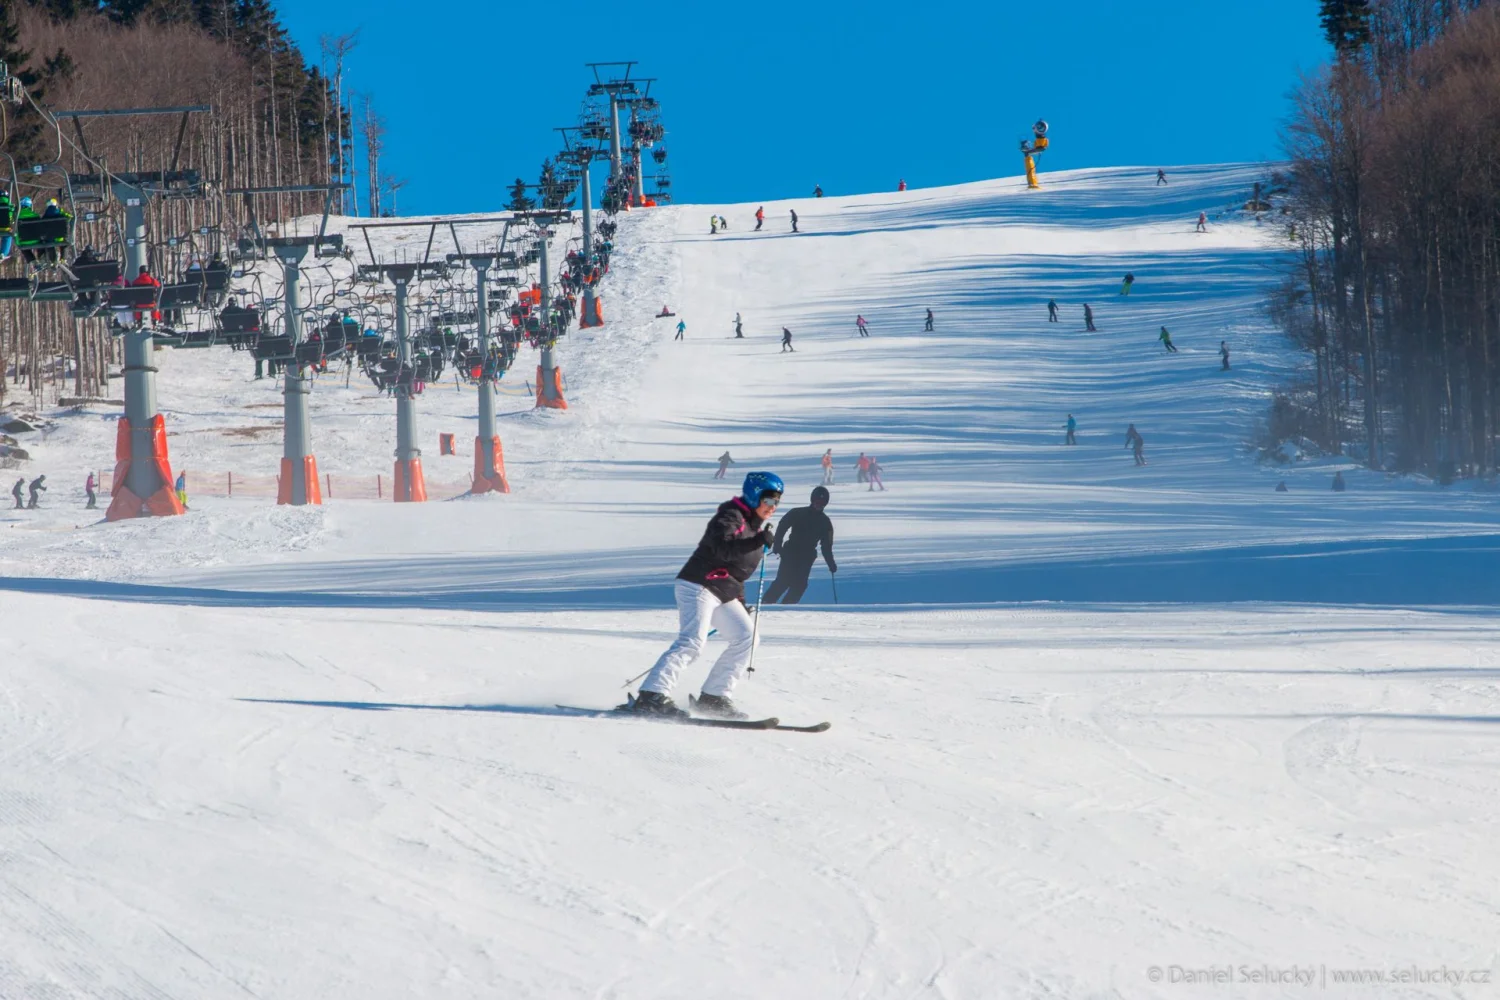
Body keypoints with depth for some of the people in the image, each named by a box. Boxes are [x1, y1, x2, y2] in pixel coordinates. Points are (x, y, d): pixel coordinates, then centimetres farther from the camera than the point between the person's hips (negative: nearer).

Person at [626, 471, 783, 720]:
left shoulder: (754, 526, 20)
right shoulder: (730, 517, -9)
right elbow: (723, 549, -27)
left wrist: (740, 602, 25)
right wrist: (758, 541, -35)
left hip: (723, 594, 10)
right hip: (698, 585, -10)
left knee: (746, 637, 3)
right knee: (692, 640, -23)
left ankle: (713, 697, 5)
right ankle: (652, 696, -33)